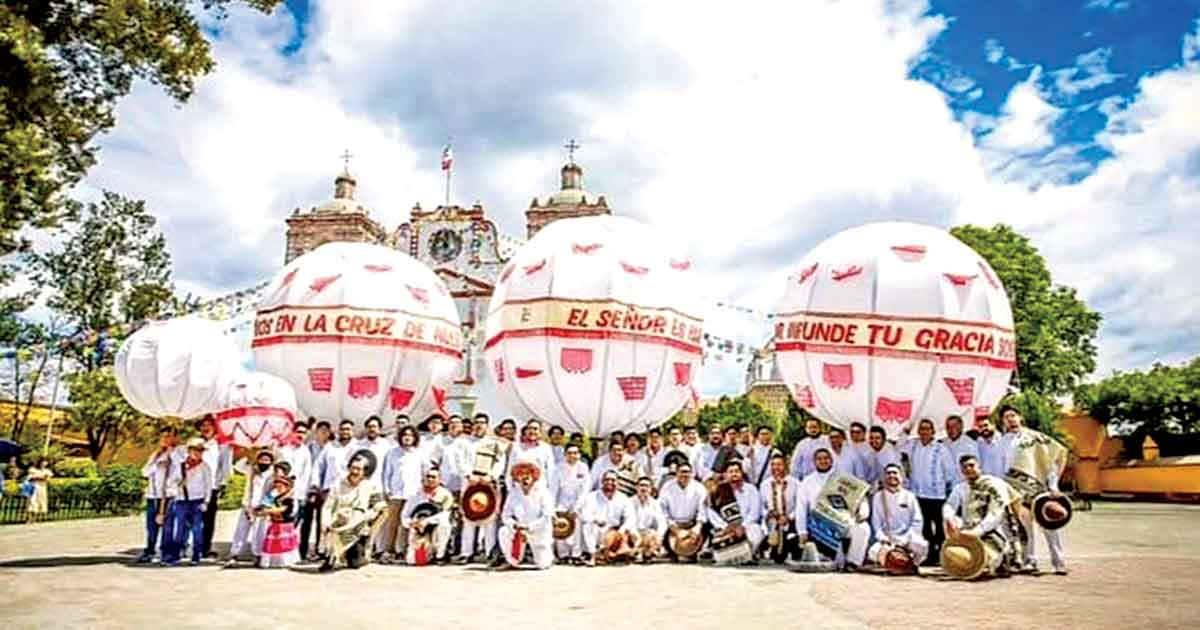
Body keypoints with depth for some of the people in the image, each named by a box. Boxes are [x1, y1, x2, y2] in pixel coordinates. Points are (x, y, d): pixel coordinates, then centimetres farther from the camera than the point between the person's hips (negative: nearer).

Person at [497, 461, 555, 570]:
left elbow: (547, 517, -20)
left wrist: (529, 527, -27)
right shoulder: (514, 494, -6)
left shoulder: (542, 492, -15)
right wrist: (515, 526, -23)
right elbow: (505, 515, -4)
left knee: (543, 564, -6)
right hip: (521, 529, 3)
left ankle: (548, 554, 31)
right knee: (504, 532, -24)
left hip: (540, 533, -2)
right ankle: (511, 562, -6)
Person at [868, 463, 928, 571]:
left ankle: (913, 564, 0)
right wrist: (883, 538, -11)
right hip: (887, 540, 0)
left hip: (907, 539, 0)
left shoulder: (909, 496, 6)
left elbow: (917, 522, 1)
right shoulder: (878, 497, 7)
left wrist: (906, 539, -11)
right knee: (873, 552, -29)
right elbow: (876, 522, 4)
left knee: (922, 546, -32)